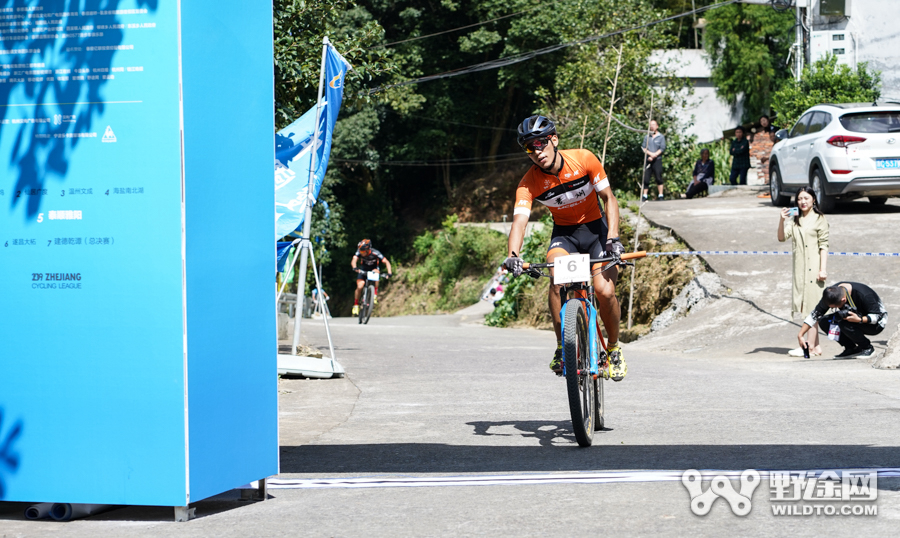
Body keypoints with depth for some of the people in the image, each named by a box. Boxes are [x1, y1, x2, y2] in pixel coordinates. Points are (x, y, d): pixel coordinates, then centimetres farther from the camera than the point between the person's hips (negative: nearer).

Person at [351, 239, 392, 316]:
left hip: (373, 268, -1)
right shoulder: (359, 252, -26)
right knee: (359, 287, -16)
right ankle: (356, 305, 3)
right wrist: (355, 268, -62)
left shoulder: (375, 253, -31)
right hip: (363, 270, 1)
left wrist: (389, 273, -47)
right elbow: (353, 260, -40)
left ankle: (375, 294, -24)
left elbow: (386, 262, -33)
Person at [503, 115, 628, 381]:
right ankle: (562, 347, -15)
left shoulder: (583, 159, -20)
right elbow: (520, 219, -30)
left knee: (605, 291, -20)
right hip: (563, 233, 1)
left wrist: (613, 237, -26)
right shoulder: (529, 183, -18)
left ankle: (614, 348, 8)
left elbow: (609, 198, -13)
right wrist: (512, 255, -49)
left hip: (595, 228, -1)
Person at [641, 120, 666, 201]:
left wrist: (654, 155, -12)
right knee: (646, 178, -2)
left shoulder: (661, 137, 7)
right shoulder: (647, 137, 16)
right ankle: (644, 196, 2)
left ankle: (660, 196, -7)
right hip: (648, 160, 3)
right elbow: (643, 147, 7)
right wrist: (650, 153, -10)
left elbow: (662, 148, -2)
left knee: (658, 178, -9)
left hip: (657, 160, -3)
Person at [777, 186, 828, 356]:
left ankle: (809, 347, -8)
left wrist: (823, 269, -13)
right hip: (799, 269, 7)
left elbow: (824, 246, -6)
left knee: (810, 307, -8)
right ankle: (816, 346, 14)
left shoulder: (819, 219, -2)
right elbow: (782, 237, 4)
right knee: (807, 309, 8)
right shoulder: (795, 220, 15)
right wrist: (782, 221, -12)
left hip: (813, 269, -7)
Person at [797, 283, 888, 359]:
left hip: (876, 324, -7)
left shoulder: (863, 295, -33)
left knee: (844, 324, -33)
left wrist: (859, 320, -42)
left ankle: (868, 348, -11)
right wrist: (800, 335, -15)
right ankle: (852, 348, -4)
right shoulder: (832, 293, -17)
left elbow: (878, 316, -26)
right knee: (823, 322, -14)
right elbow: (815, 315, -10)